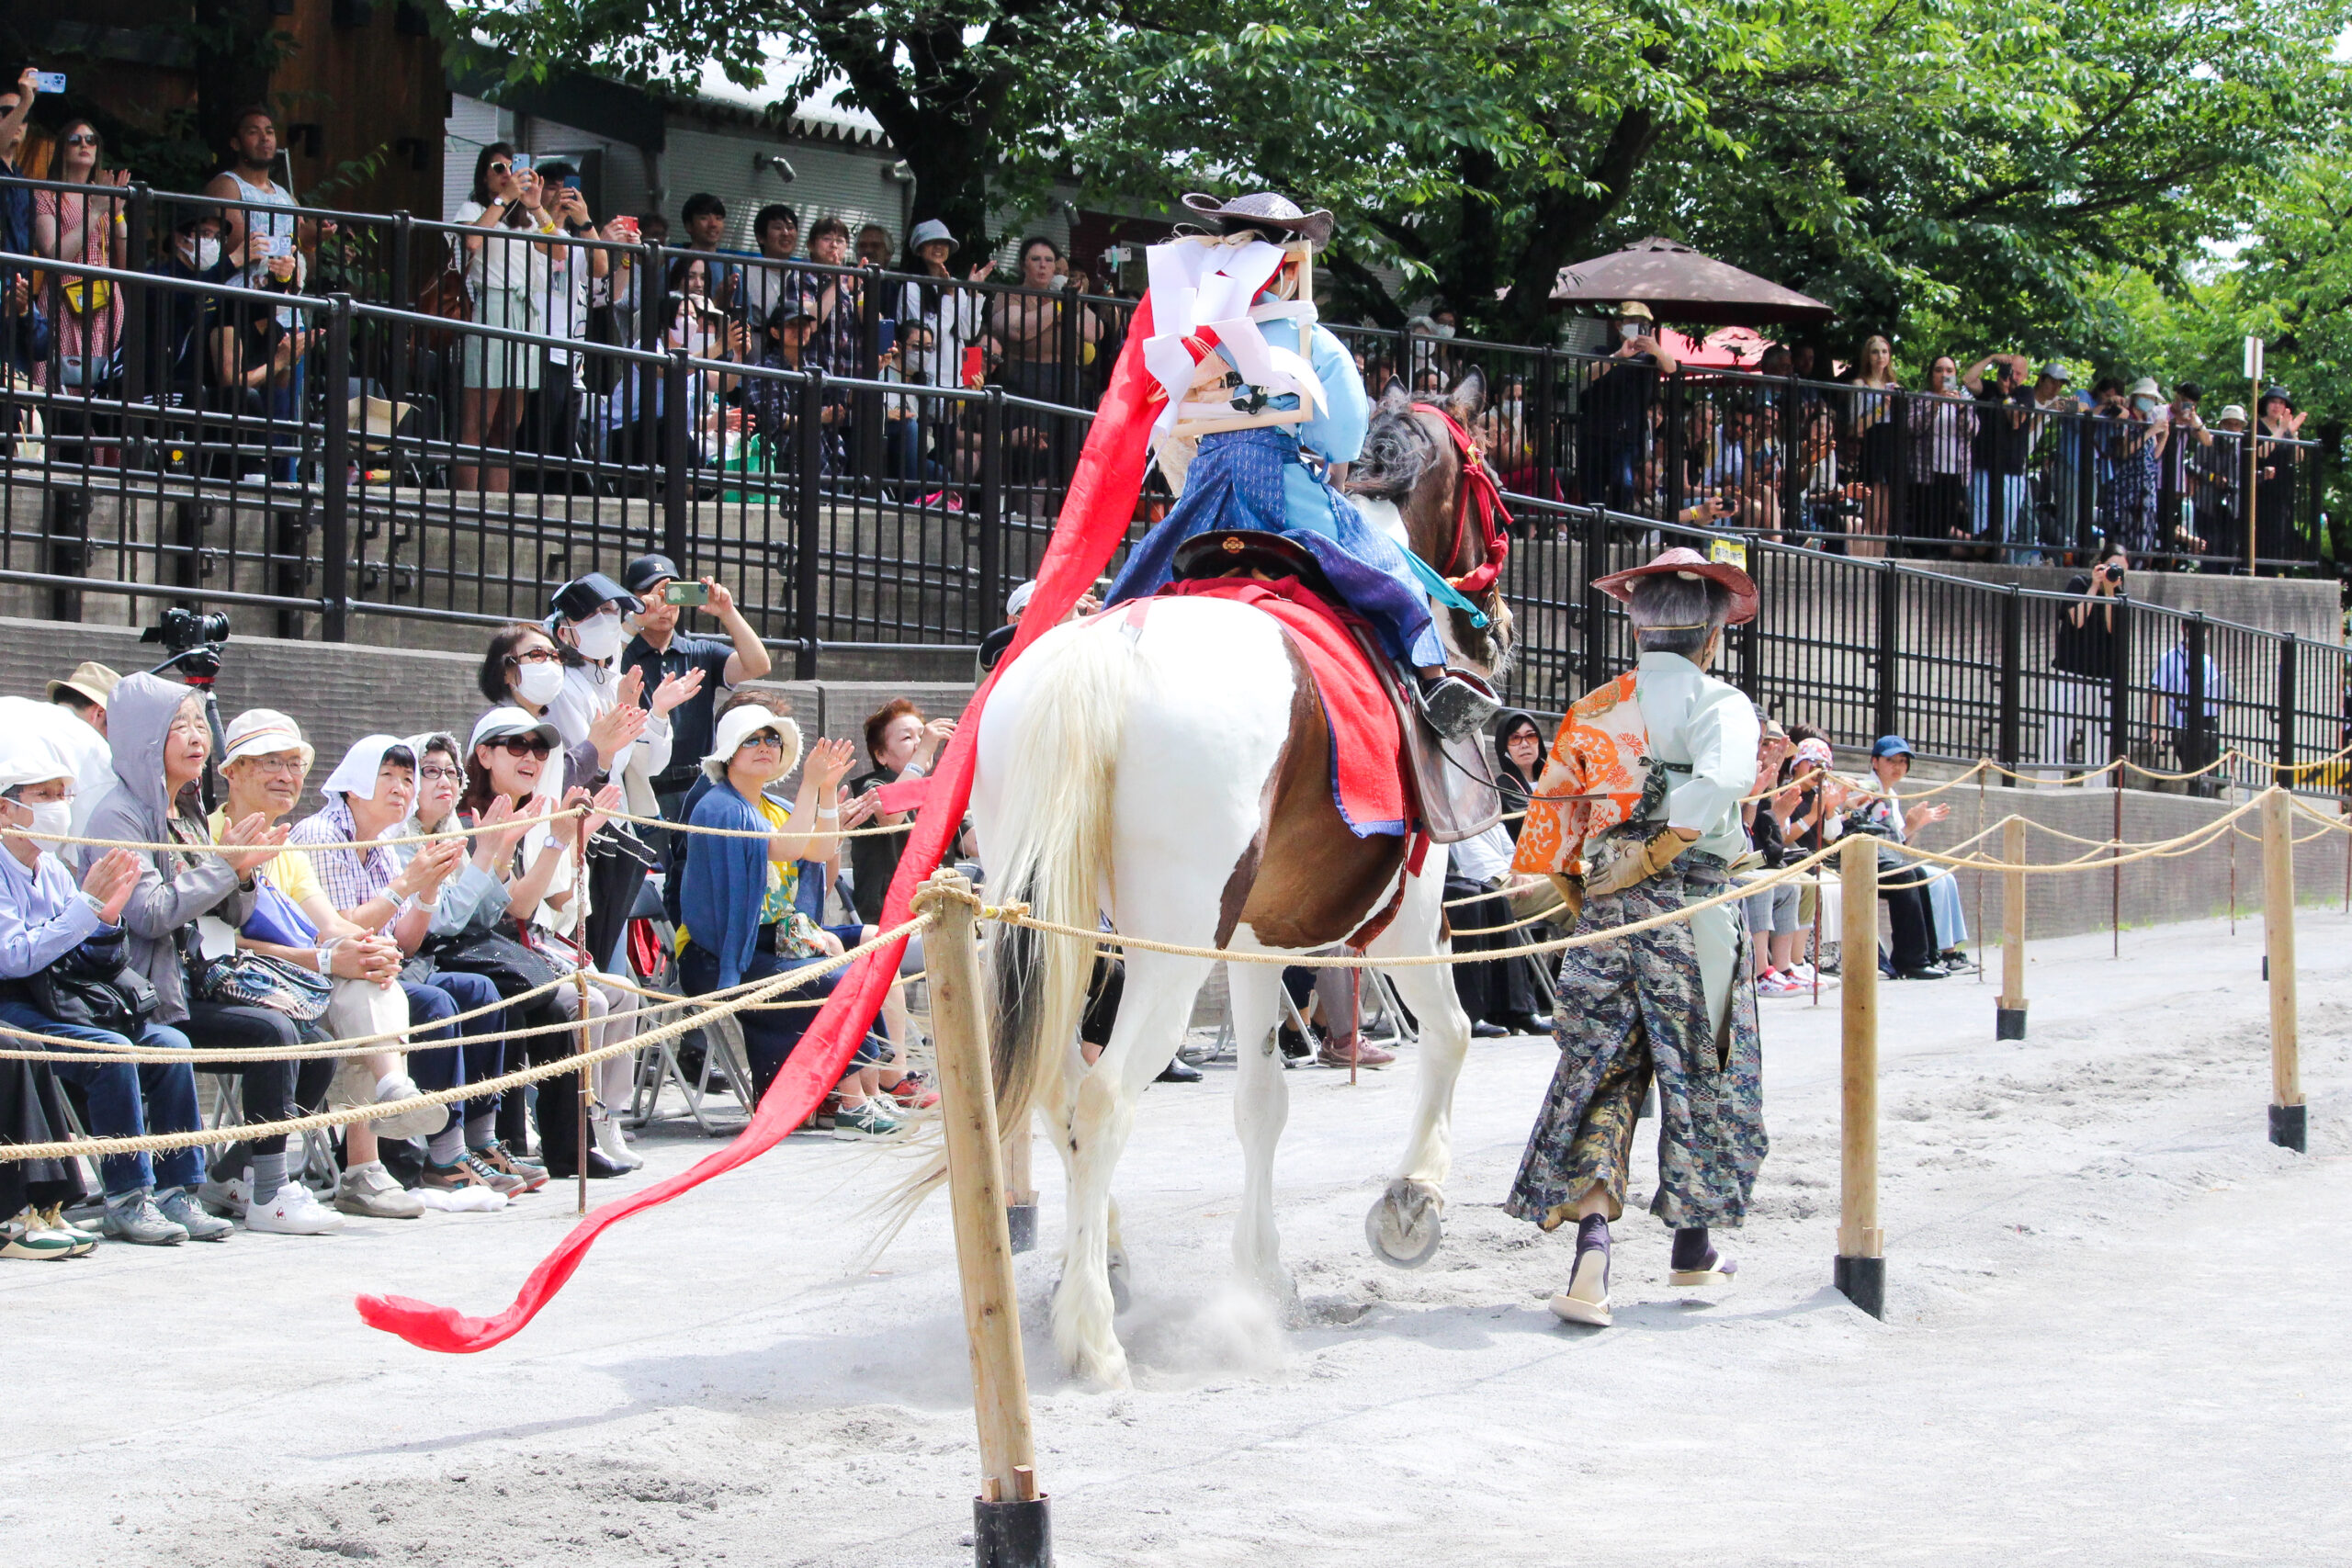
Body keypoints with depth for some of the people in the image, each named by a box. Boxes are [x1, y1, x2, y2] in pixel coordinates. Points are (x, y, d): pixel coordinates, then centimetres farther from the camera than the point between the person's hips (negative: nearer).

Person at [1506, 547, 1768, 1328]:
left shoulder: (1593, 710, 8)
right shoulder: (1720, 704, -7)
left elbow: (1552, 811, 8)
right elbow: (1720, 781, -26)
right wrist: (1656, 856, -17)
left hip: (1605, 912, 3)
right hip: (1693, 906, -3)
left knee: (1598, 1073, 4)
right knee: (1699, 1071, 13)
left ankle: (1591, 1240, -16)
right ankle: (1692, 1245, 25)